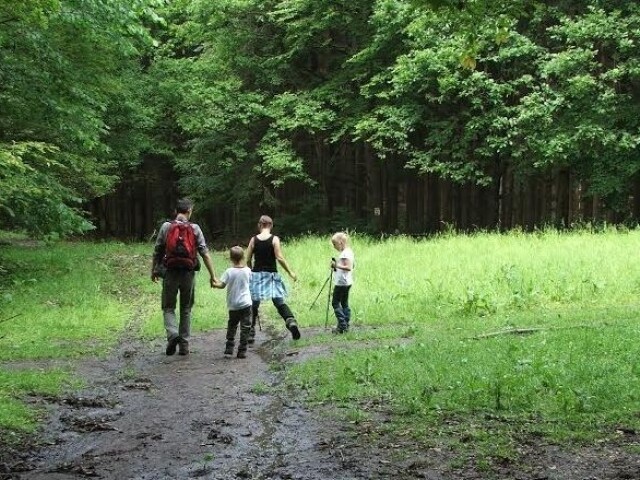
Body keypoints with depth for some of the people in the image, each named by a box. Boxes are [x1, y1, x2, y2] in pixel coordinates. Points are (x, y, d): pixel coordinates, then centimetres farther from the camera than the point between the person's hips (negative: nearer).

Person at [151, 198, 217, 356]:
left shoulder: (166, 227, -2)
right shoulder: (195, 228, -2)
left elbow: (157, 252, 3)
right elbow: (205, 254, -5)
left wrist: (153, 270, 18)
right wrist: (212, 275, -2)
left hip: (170, 273, -1)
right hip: (188, 273, 1)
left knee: (168, 307, 9)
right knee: (186, 309, 13)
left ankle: (172, 334, -17)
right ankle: (184, 345, 14)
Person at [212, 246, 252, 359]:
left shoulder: (229, 272, -8)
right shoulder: (247, 270, -3)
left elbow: (222, 285, -12)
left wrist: (214, 284, 6)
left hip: (233, 305, 1)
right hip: (245, 303, 0)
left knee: (231, 326, 17)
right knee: (245, 328, 2)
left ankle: (229, 348, 15)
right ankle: (242, 351, -2)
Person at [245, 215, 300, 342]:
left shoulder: (254, 239, 1)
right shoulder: (274, 239, -5)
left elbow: (248, 260, 3)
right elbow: (279, 258, -12)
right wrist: (290, 272, -3)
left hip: (256, 274, 1)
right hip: (271, 275, -1)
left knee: (253, 305, 9)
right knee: (279, 302, 5)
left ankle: (250, 334, 9)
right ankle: (291, 321, -20)